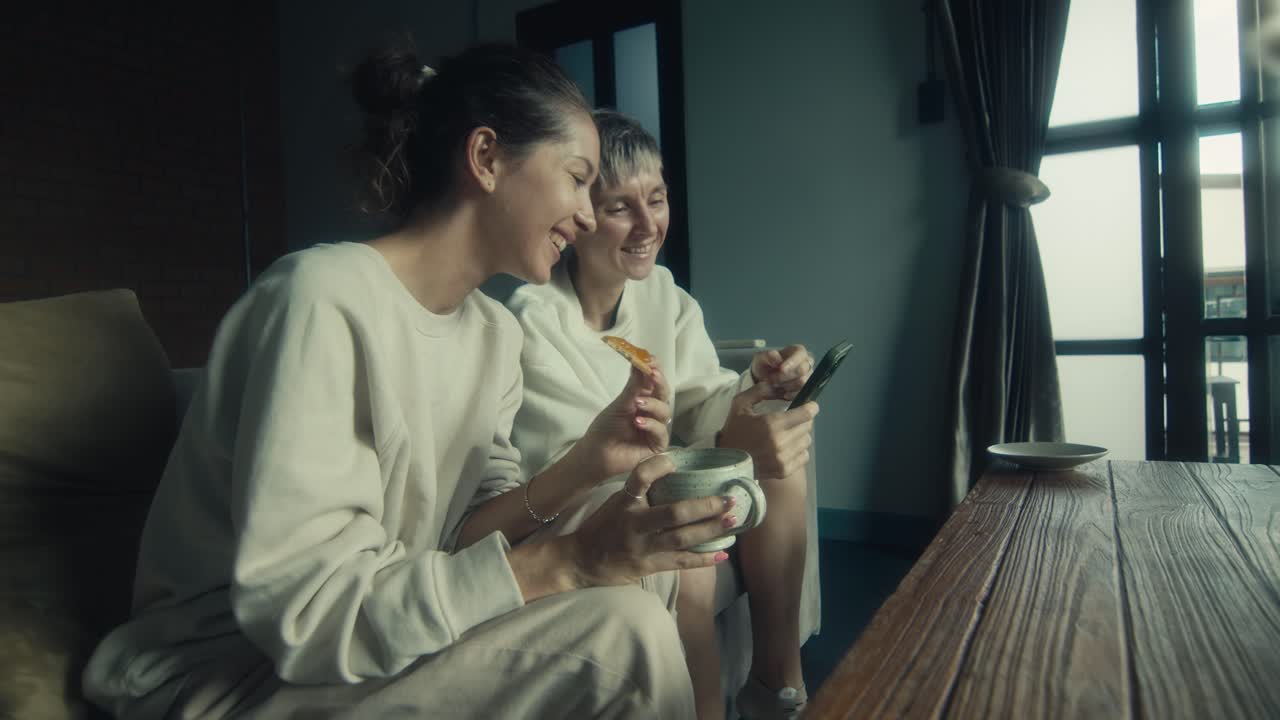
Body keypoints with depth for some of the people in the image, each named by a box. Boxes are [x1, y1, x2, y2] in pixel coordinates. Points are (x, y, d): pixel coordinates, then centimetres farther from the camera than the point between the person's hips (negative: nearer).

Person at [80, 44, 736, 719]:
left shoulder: (494, 332, 2)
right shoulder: (322, 297, -24)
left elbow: (461, 531, -2)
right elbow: (306, 611, -27)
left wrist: (582, 465, -18)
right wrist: (565, 561, -32)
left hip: (385, 631, 7)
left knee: (642, 567, -4)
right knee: (622, 635, -22)